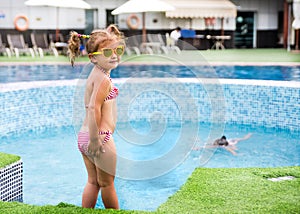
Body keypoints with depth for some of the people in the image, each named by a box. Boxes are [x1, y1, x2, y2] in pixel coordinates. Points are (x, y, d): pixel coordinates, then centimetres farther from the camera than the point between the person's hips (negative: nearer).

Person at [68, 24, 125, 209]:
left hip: (84, 136, 9)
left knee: (93, 182, 18)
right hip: (101, 137, -9)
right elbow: (94, 108, -27)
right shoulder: (104, 79, -17)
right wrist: (95, 139, -24)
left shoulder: (94, 74, 12)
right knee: (107, 184, 8)